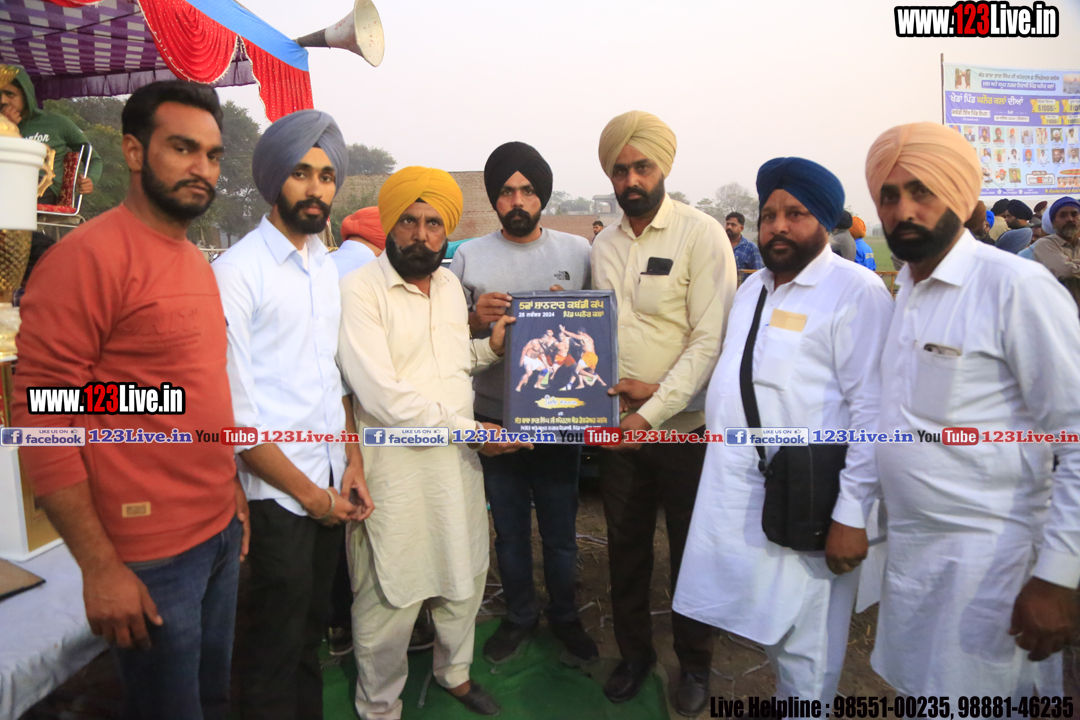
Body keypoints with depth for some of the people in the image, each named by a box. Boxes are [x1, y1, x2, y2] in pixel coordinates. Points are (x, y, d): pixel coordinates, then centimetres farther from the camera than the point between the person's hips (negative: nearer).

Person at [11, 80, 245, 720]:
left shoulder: (198, 263, 10)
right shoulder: (89, 256, -15)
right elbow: (41, 419, -17)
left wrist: (232, 491, 14)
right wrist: (99, 566, -16)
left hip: (221, 532, 8)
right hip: (149, 556, -7)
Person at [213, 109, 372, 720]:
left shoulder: (328, 268, 9)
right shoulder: (238, 271, -13)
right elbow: (234, 411, -16)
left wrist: (353, 464, 5)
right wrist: (307, 492, -11)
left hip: (330, 483, 6)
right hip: (276, 490, -6)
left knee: (313, 626, 20)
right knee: (281, 638, 9)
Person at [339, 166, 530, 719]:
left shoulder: (450, 284, 10)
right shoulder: (360, 289, -13)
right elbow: (382, 394, -20)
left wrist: (490, 347, 2)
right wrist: (471, 429, -16)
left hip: (458, 459, 7)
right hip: (395, 466, -6)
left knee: (465, 575, 19)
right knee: (390, 595, 6)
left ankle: (454, 671, 46)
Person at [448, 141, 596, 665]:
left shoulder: (577, 250, 2)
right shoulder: (468, 258, 1)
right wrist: (475, 319, -17)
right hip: (494, 419, 1)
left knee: (560, 531, 13)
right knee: (510, 530, 17)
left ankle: (564, 616, 38)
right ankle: (519, 616, 39)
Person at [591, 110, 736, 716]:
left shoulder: (701, 235, -9)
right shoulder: (603, 247, 7)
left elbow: (711, 340, -15)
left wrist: (654, 410, -21)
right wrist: (625, 387, -9)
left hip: (685, 427, -4)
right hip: (619, 426, 4)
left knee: (692, 551, 11)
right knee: (626, 547, 15)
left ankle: (695, 663, 34)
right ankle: (634, 652, 37)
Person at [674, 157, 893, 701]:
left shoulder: (857, 291, -10)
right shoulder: (752, 287, 14)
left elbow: (871, 408, -16)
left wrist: (852, 513, -18)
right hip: (733, 489, 7)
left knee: (805, 640, 7)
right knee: (767, 619, 19)